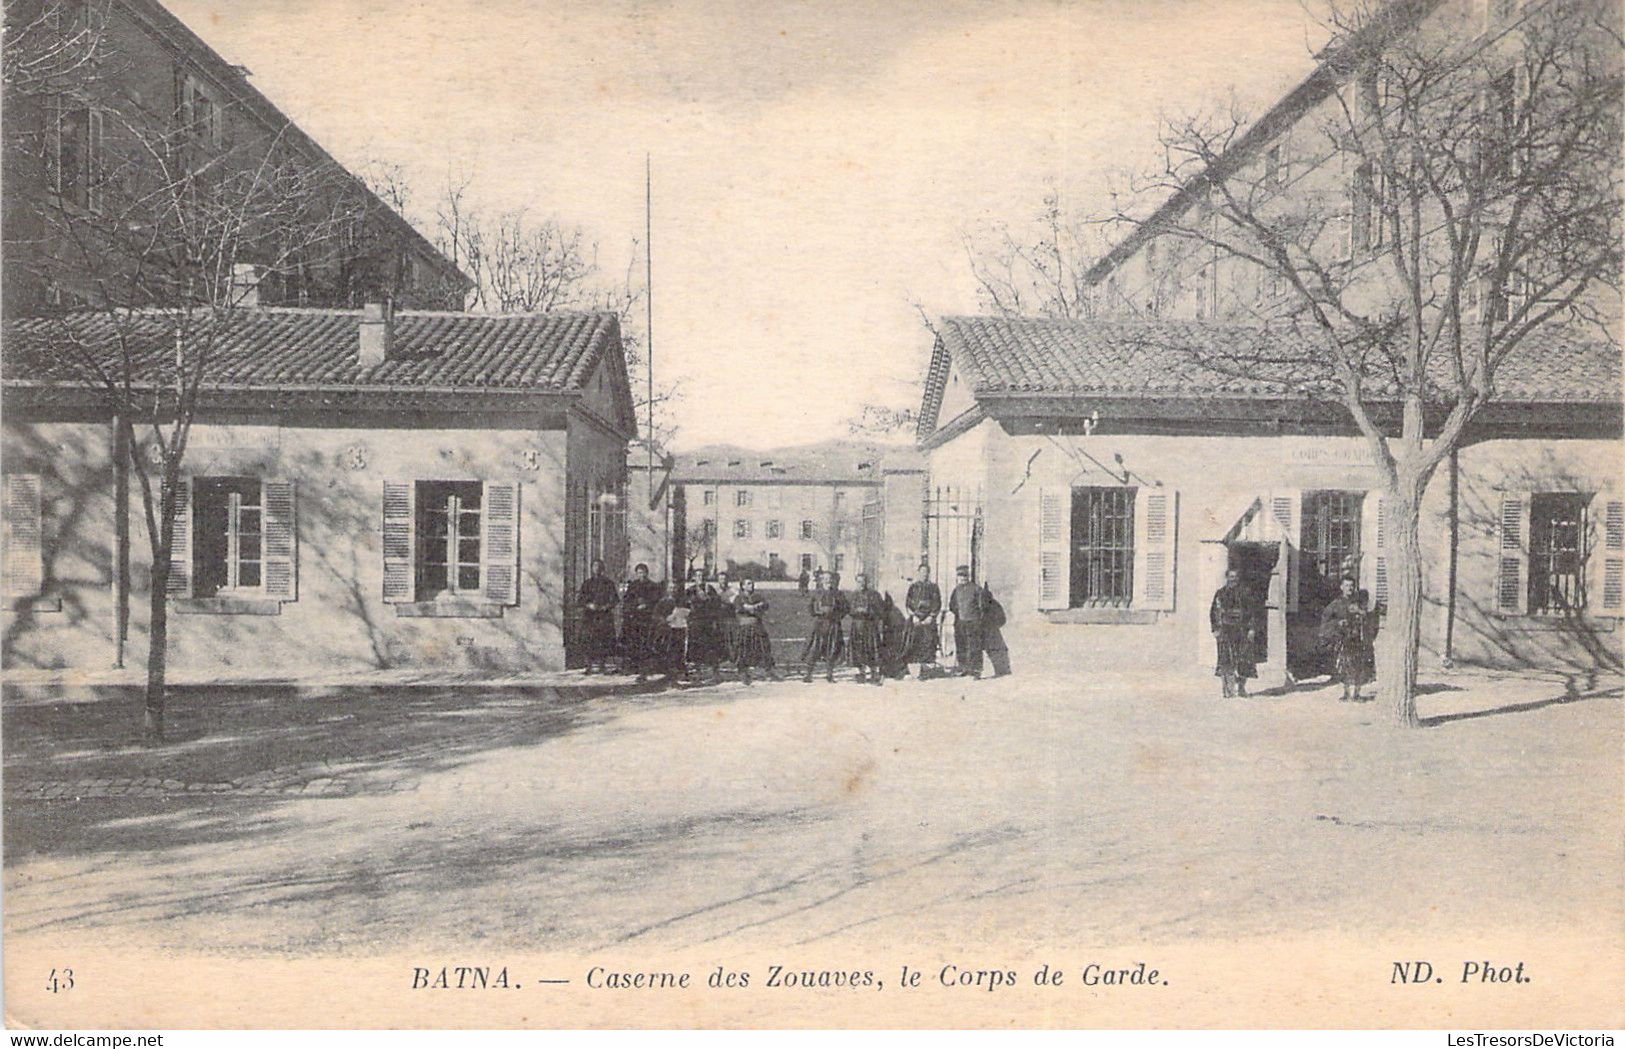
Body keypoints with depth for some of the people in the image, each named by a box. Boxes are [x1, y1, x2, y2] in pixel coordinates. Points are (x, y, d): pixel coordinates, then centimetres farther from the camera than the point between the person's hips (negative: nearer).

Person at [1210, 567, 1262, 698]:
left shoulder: (1247, 593, 9)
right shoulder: (1220, 593, 8)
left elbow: (1254, 612, 7)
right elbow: (1214, 613, 8)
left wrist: (1252, 629, -3)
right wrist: (1216, 629, -1)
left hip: (1243, 630, 1)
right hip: (1226, 630, -1)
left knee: (1245, 659, -2)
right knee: (1226, 659, -9)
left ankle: (1241, 687, 11)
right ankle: (1229, 688, -6)